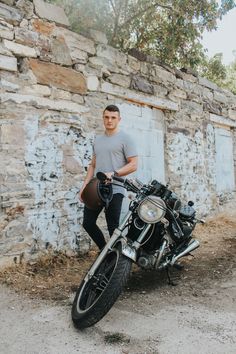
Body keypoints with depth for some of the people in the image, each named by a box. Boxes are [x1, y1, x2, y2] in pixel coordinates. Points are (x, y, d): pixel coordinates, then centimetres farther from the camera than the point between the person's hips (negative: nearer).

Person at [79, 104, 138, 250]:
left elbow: (133, 165, -9)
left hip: (114, 190, -7)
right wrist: (84, 186, 13)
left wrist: (113, 173, -21)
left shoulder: (125, 138, -2)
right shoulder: (97, 139, 18)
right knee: (88, 223, 7)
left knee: (113, 228, -2)